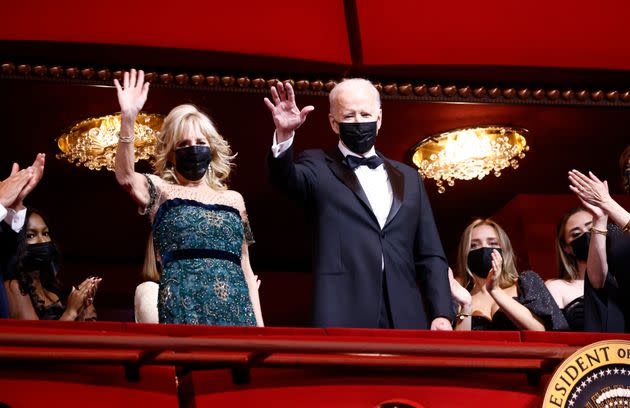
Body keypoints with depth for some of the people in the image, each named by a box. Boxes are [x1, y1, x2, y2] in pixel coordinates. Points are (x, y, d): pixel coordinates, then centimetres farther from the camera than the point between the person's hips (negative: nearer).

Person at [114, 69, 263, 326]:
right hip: (185, 307, -3)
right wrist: (128, 119, -26)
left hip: (236, 309, 3)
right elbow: (125, 177, -13)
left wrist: (258, 323, 9)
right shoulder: (162, 191, 9)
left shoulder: (233, 199, 17)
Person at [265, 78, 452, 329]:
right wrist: (284, 135, -34)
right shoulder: (320, 169, 8)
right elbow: (285, 177, -14)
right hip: (343, 317, -3)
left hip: (405, 318, 4)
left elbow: (430, 256, 15)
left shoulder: (408, 178, 17)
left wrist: (441, 314, 5)